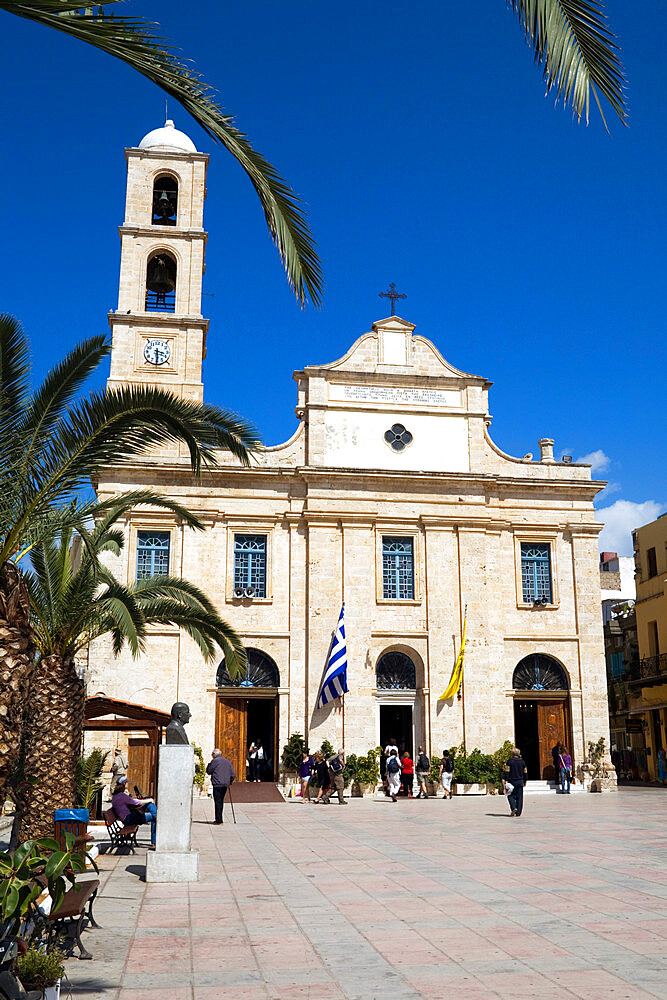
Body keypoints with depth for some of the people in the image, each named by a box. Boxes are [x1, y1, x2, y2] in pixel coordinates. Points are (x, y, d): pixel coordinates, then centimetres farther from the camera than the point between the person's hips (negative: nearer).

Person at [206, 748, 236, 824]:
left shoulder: (214, 761, -4)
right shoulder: (227, 761, 15)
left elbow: (208, 771, 4)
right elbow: (233, 774, 13)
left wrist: (209, 763, 17)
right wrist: (230, 782, 23)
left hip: (217, 784, -6)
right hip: (225, 784, 6)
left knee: (218, 802, -5)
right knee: (221, 801, 15)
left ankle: (219, 821, -7)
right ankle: (218, 819, 21)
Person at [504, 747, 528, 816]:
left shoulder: (510, 761, -6)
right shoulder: (522, 761, 5)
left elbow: (507, 772, -10)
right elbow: (525, 772, 8)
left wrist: (506, 780, -8)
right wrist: (525, 781, 17)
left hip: (512, 781, -3)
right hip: (520, 781, 3)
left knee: (511, 795, 8)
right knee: (519, 797, 6)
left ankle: (514, 808, -14)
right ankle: (518, 812, 5)